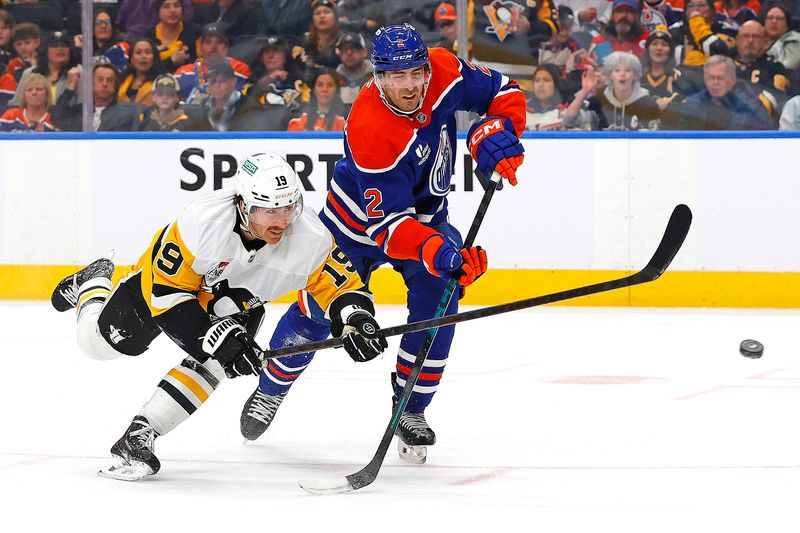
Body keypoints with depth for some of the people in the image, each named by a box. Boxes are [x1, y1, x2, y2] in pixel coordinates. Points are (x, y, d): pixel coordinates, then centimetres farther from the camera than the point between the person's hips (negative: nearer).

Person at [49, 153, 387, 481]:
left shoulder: (311, 239, -34)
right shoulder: (201, 222, -42)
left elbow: (342, 285, -21)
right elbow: (167, 292, -34)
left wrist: (356, 321, -42)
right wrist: (215, 336, -42)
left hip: (236, 303, 2)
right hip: (169, 275, -2)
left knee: (213, 362, -25)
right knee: (100, 341, 11)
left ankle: (140, 435, -18)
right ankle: (93, 285, 45)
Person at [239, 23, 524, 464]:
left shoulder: (444, 71, -24)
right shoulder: (370, 131, -39)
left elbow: (502, 92, -6)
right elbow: (386, 222, -39)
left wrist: (494, 131, -27)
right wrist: (438, 253, -52)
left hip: (425, 214, 4)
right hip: (359, 217, -4)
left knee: (436, 303, -16)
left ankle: (410, 409, 1)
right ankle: (271, 389, 33)